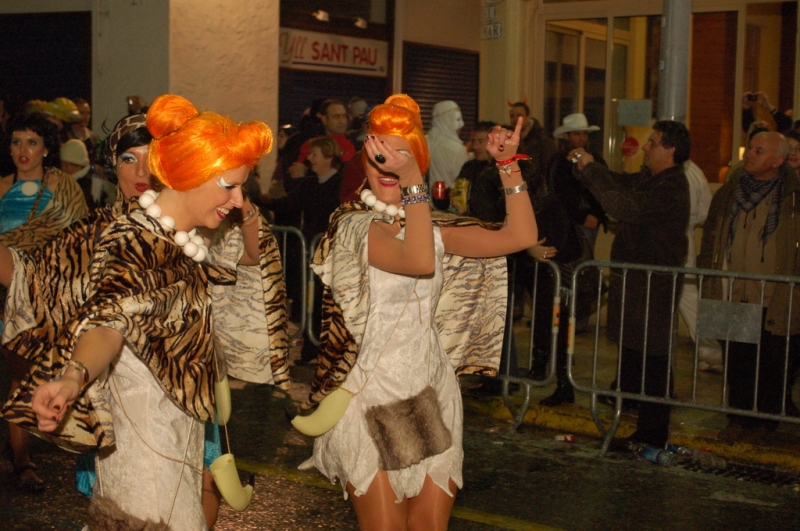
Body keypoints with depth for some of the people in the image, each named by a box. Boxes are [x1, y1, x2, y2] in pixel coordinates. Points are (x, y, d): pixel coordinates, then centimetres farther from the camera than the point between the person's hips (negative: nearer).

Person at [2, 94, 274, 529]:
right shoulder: (131, 241, -22)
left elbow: (248, 258, 23)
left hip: (184, 424, 9)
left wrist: (248, 216, 4)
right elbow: (107, 320, -38)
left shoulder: (190, 240, 5)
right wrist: (73, 379, -57)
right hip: (144, 425, -9)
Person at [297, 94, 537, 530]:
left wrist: (508, 164, -4)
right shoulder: (355, 225, -11)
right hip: (373, 392, -5)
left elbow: (521, 236, 1)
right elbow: (420, 262, -30)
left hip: (431, 392, 5)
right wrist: (413, 183, -36)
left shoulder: (434, 228, 7)